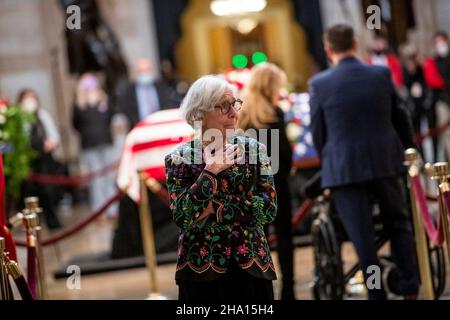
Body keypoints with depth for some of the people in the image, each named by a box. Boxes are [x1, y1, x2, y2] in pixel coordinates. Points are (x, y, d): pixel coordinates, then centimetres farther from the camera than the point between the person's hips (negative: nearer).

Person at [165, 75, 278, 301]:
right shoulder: (179, 158, -2)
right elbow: (181, 217, -14)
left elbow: (269, 208, -6)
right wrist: (210, 172, -18)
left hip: (251, 267, 2)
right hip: (201, 272, -2)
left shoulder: (253, 149, 3)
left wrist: (216, 209, -12)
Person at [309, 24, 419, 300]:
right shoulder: (382, 75, -3)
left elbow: (318, 132, 0)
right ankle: (410, 288, 18)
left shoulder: (319, 84, -8)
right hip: (386, 161, 2)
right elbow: (400, 119, 9)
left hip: (343, 169, -2)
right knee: (398, 224, 18)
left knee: (362, 236, 4)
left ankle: (377, 293, 7)